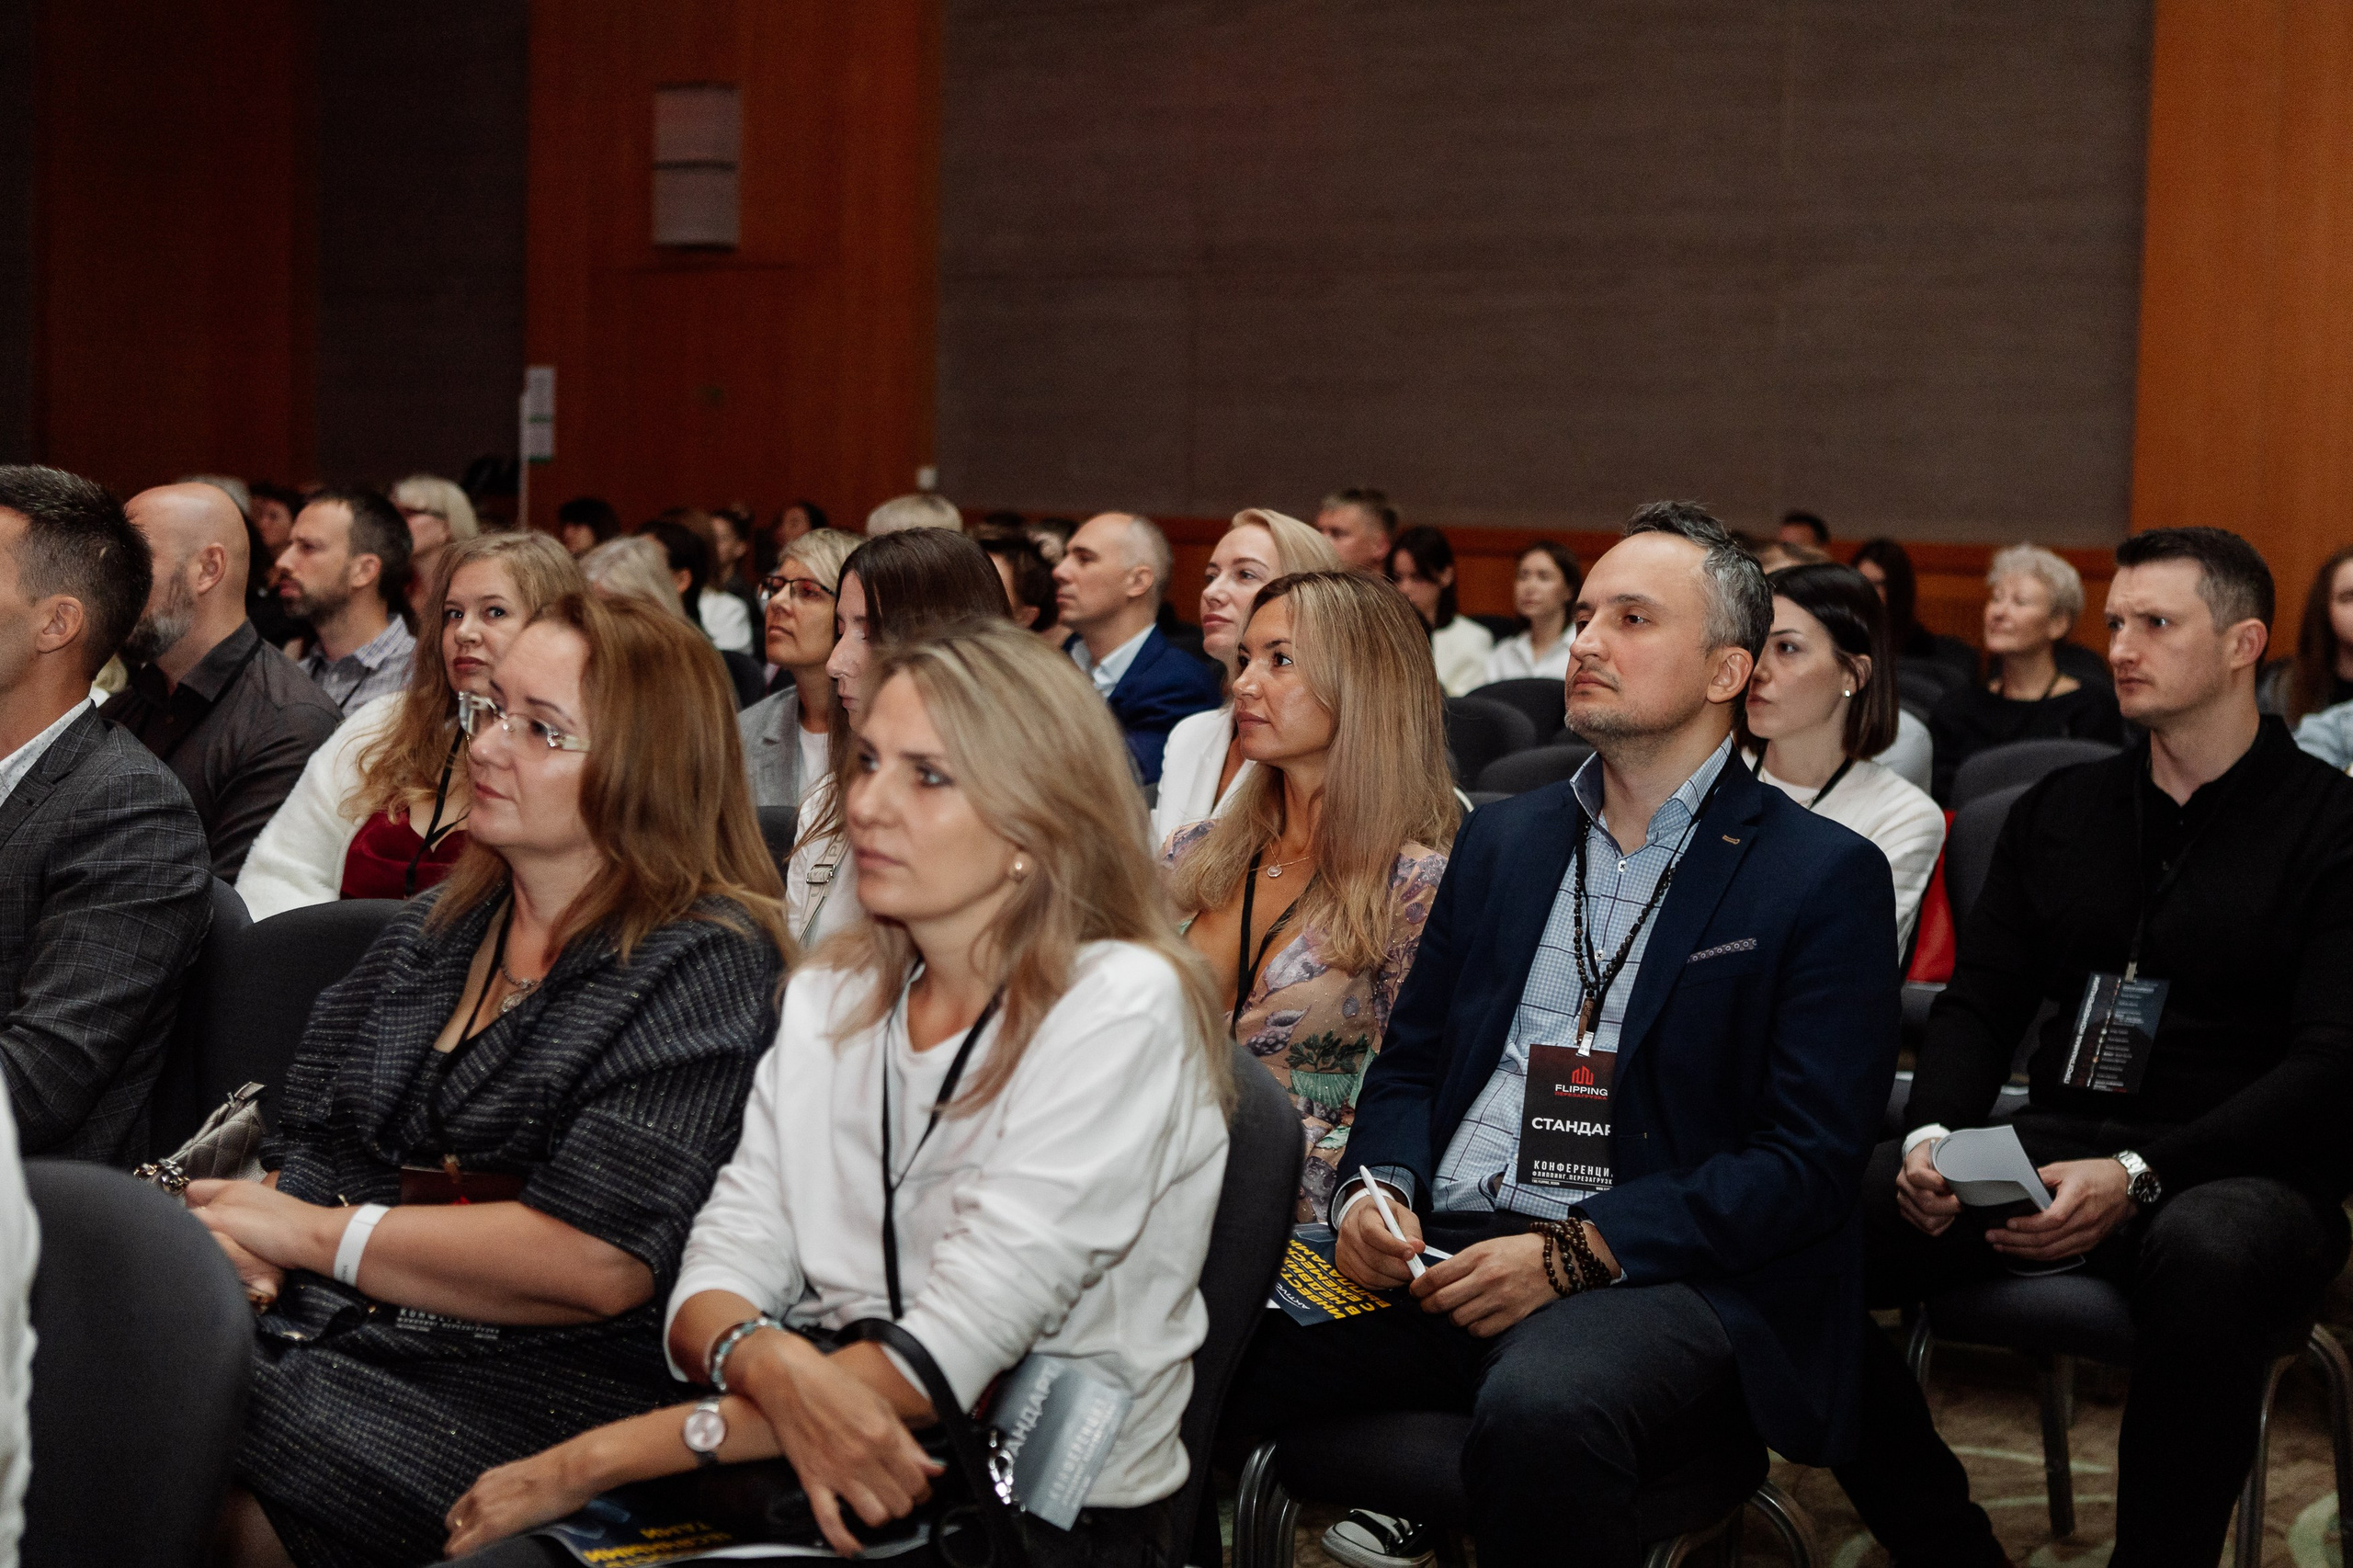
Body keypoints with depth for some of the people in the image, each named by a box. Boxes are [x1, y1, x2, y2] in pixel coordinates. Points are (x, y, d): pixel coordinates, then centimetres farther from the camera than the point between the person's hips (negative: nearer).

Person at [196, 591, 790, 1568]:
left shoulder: (706, 964, -6)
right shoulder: (433, 932, 18)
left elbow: (598, 1262, -15)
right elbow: (305, 1145, 18)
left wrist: (316, 1234, -9)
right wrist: (234, 1236, -6)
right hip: (319, 1337, 7)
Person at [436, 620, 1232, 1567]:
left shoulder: (1122, 1008, -12)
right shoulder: (829, 996, 10)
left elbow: (948, 1354, -19)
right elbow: (723, 1264, 4)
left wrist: (598, 1459, -20)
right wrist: (771, 1364, -22)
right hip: (828, 1477, 5)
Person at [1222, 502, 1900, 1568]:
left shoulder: (1826, 878, 3)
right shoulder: (1502, 838, 21)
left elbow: (1810, 1160, -5)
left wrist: (1575, 1252, -15)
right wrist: (1376, 1188, -2)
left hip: (1658, 1273, -4)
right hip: (1439, 1250, 5)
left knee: (1541, 1410, -39)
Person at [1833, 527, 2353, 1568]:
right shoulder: (2057, 813, 19)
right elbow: (1979, 1005, 16)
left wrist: (2138, 1174, -22)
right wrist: (1935, 1133, -8)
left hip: (2241, 1171, -4)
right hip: (2052, 1148, 5)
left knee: (2208, 1253, -42)